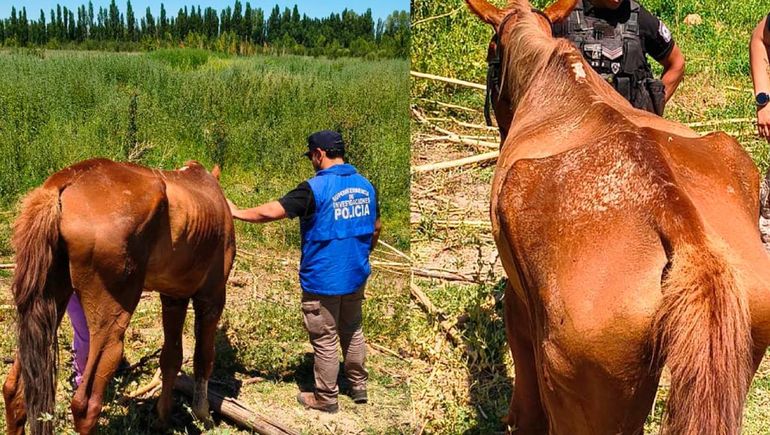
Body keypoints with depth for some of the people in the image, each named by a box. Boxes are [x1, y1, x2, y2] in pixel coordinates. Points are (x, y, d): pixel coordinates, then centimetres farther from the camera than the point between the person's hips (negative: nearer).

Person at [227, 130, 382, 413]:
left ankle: (326, 398, 19)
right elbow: (375, 229, 12)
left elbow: (271, 212, -20)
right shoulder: (365, 185, 2)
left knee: (325, 340, 7)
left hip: (322, 280, -7)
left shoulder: (315, 188, -19)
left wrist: (237, 212, -6)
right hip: (356, 276, 7)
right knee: (352, 330, 23)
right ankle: (359, 386, 34)